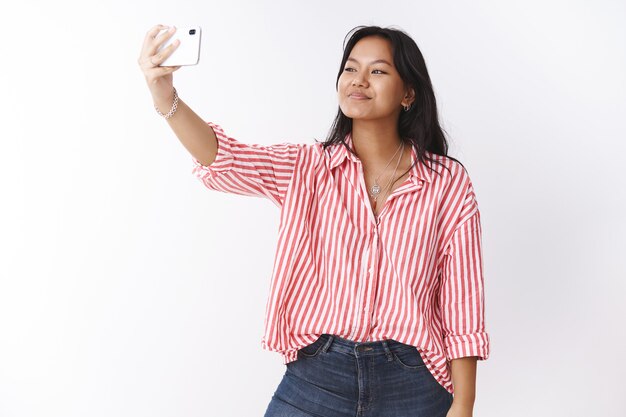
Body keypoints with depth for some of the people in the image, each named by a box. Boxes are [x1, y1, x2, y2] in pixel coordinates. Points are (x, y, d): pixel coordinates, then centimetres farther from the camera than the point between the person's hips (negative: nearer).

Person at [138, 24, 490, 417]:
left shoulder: (448, 183, -4)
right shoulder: (308, 168, 0)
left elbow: (462, 305, -3)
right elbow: (224, 160, -18)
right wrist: (166, 97, -35)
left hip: (411, 385, -1)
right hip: (315, 376, 1)